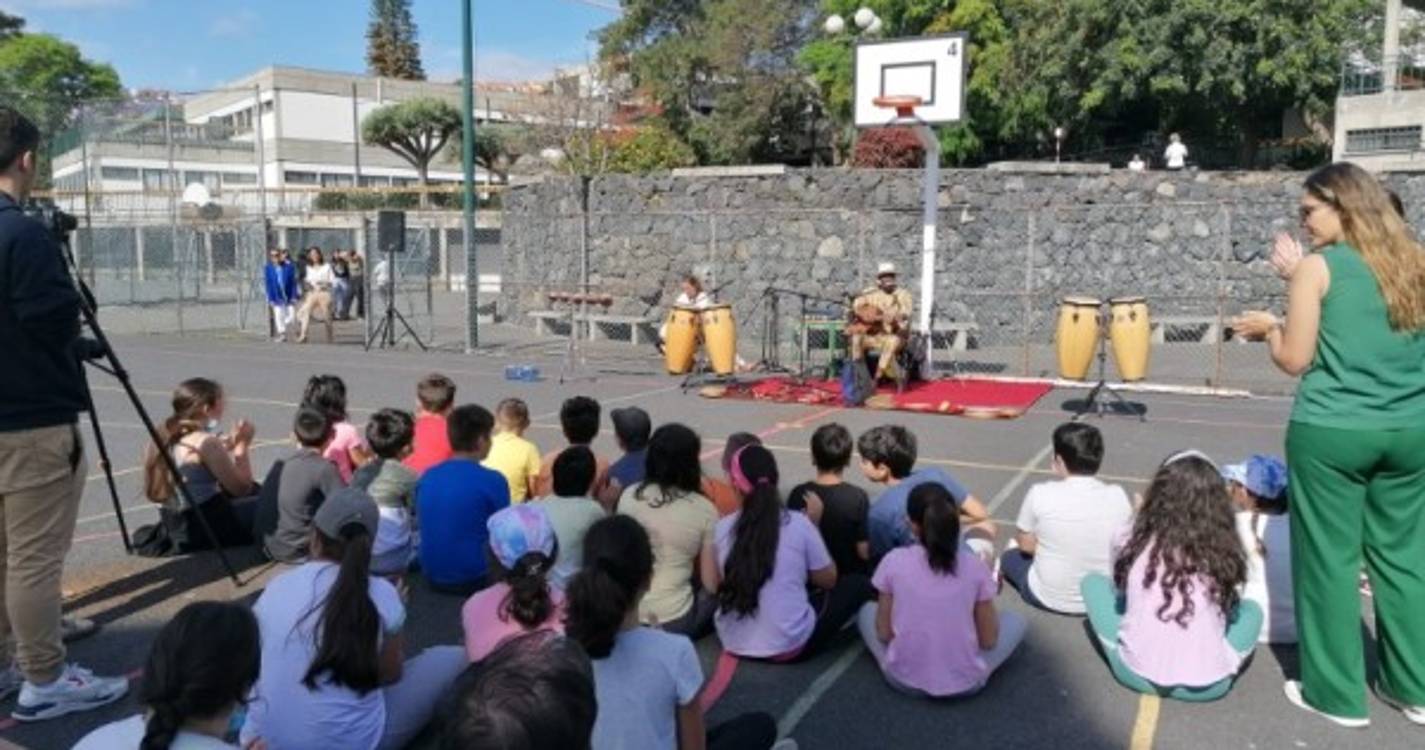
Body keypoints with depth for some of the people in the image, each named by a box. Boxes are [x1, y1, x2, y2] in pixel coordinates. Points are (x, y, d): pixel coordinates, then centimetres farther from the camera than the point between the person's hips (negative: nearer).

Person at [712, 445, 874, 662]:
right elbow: (828, 579, 2)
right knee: (857, 585, 13)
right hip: (789, 646, -3)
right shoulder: (799, 524, -11)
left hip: (733, 643, 4)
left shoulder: (722, 528, -5)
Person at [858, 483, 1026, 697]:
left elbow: (883, 634, -3)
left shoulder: (894, 562, -9)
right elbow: (989, 641, -1)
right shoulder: (975, 567, -9)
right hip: (965, 683, 0)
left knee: (867, 609, 27)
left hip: (903, 679, 0)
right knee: (1016, 620, 24)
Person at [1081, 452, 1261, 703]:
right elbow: (1230, 603, 2)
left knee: (1093, 582, 17)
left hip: (1138, 675, -2)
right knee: (1252, 609, 27)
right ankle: (1208, 666, 12)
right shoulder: (1224, 551, -11)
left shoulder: (1139, 542, -11)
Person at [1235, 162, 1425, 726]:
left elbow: (1295, 361, -8)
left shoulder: (1318, 267, -8)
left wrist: (1269, 327, 11)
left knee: (1329, 561, 5)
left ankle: (1338, 695, 15)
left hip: (1330, 432, -5)